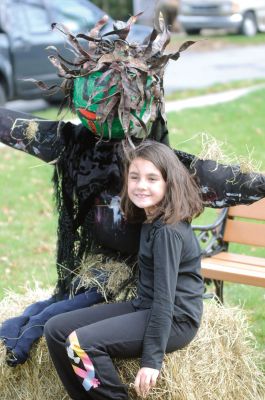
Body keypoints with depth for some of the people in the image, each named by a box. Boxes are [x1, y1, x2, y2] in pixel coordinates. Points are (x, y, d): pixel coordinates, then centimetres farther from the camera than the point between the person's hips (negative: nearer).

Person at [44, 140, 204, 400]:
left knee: (82, 343, -27)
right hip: (143, 308, 10)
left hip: (174, 320, -10)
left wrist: (152, 360, -24)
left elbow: (165, 297, -23)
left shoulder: (168, 231, -19)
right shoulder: (150, 219, 9)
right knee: (55, 330, 3)